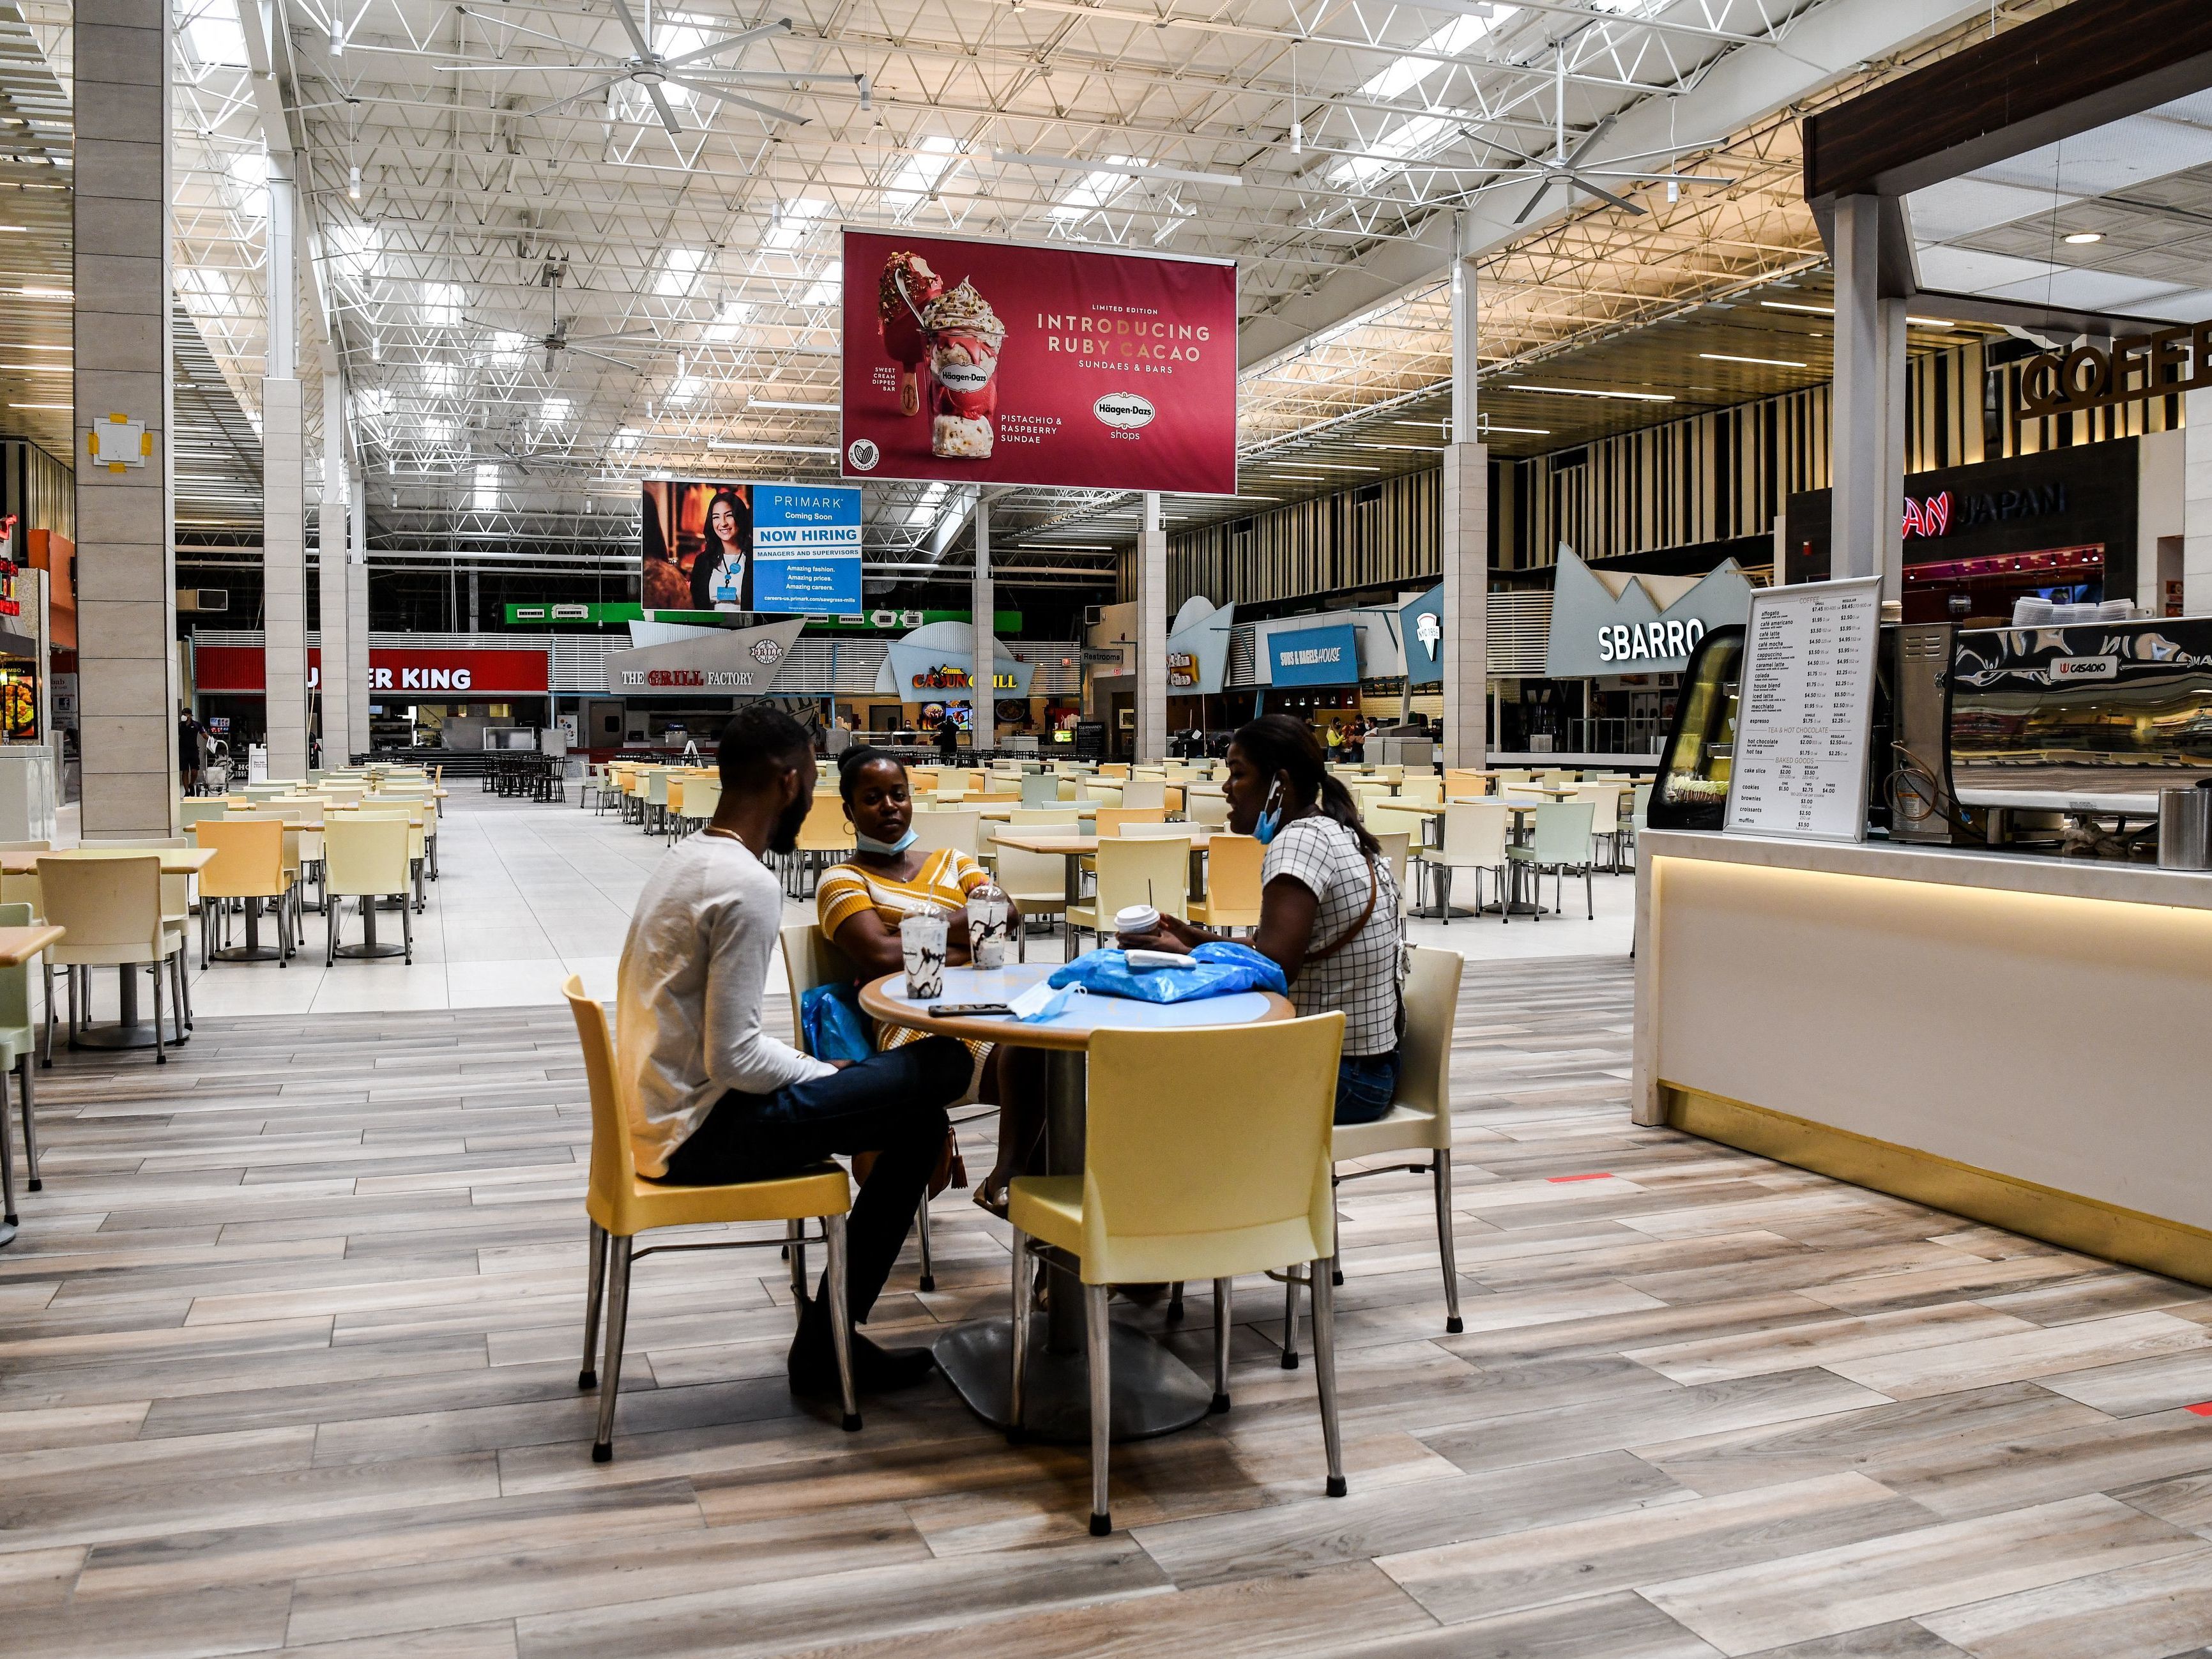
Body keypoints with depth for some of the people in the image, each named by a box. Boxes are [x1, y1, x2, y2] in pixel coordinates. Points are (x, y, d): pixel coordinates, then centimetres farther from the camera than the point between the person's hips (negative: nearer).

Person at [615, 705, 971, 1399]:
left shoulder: (687, 858, 11)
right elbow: (732, 1058, -23)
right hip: (698, 1133, -10)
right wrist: (824, 1075, -7)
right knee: (942, 1064, -11)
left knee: (915, 1115, 13)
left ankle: (829, 1340, 16)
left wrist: (814, 1070, 10)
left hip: (661, 1111, 10)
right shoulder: (749, 885, -21)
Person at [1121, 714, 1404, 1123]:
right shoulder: (1337, 834, 11)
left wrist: (1183, 955, -13)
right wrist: (1197, 940, 8)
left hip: (1342, 1080, -9)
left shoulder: (1300, 839, -18)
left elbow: (1272, 970, -27)